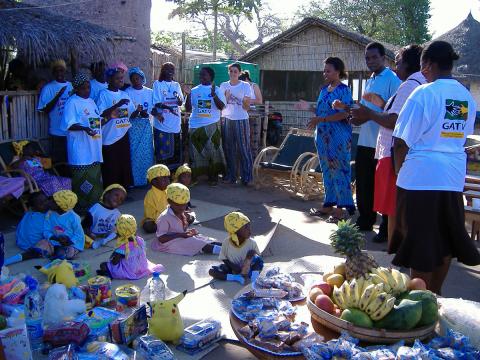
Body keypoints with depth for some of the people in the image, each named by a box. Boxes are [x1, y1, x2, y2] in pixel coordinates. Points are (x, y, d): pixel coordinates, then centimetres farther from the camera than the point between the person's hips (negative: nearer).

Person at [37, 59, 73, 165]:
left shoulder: (71, 85, 10)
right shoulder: (48, 88, -4)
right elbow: (45, 110, -11)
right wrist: (58, 95, -20)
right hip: (58, 132, -4)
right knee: (59, 161, 2)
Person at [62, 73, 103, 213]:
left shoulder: (91, 101, 16)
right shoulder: (72, 103, -8)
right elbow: (69, 125, -16)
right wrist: (84, 128, -28)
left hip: (94, 147, 8)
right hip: (80, 149, -8)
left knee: (95, 178, 14)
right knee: (81, 180, -3)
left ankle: (94, 204, 25)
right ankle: (80, 207, 7)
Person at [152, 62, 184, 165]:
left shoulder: (176, 85, 12)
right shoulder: (157, 84, 0)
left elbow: (180, 103, 4)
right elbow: (156, 103, -5)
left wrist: (179, 99, -18)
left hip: (175, 124, 5)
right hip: (162, 124, -4)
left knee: (176, 151, 11)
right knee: (162, 153, -3)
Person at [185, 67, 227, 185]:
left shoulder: (217, 90, 3)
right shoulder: (194, 90, 8)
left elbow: (221, 107, -9)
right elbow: (188, 109, 7)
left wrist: (214, 94, -22)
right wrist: (188, 95, -7)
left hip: (212, 125, -2)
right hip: (195, 125, 2)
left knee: (213, 151, 0)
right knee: (196, 152, 5)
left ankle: (213, 176, 8)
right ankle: (194, 176, 13)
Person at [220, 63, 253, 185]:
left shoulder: (245, 86, 0)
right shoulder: (223, 86, 9)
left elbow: (246, 107, -2)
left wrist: (246, 102, -24)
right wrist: (226, 97, -8)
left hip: (241, 120, -3)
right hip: (226, 119, 3)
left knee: (244, 149, -3)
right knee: (228, 149, 5)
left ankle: (247, 177, 5)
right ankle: (230, 176, 14)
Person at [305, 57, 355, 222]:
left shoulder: (344, 90, -9)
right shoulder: (324, 89, 15)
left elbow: (344, 114, -19)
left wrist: (321, 119, -23)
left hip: (338, 138, -8)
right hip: (323, 136, 8)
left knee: (340, 171, -4)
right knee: (327, 171, 12)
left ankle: (343, 208, 2)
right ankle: (329, 205, 21)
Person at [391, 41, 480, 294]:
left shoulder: (424, 94, -11)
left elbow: (402, 141, -11)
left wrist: (400, 170, 3)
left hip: (421, 176, -6)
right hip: (454, 178, 6)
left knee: (420, 241, 3)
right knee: (445, 240, 16)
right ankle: (434, 295, 30)